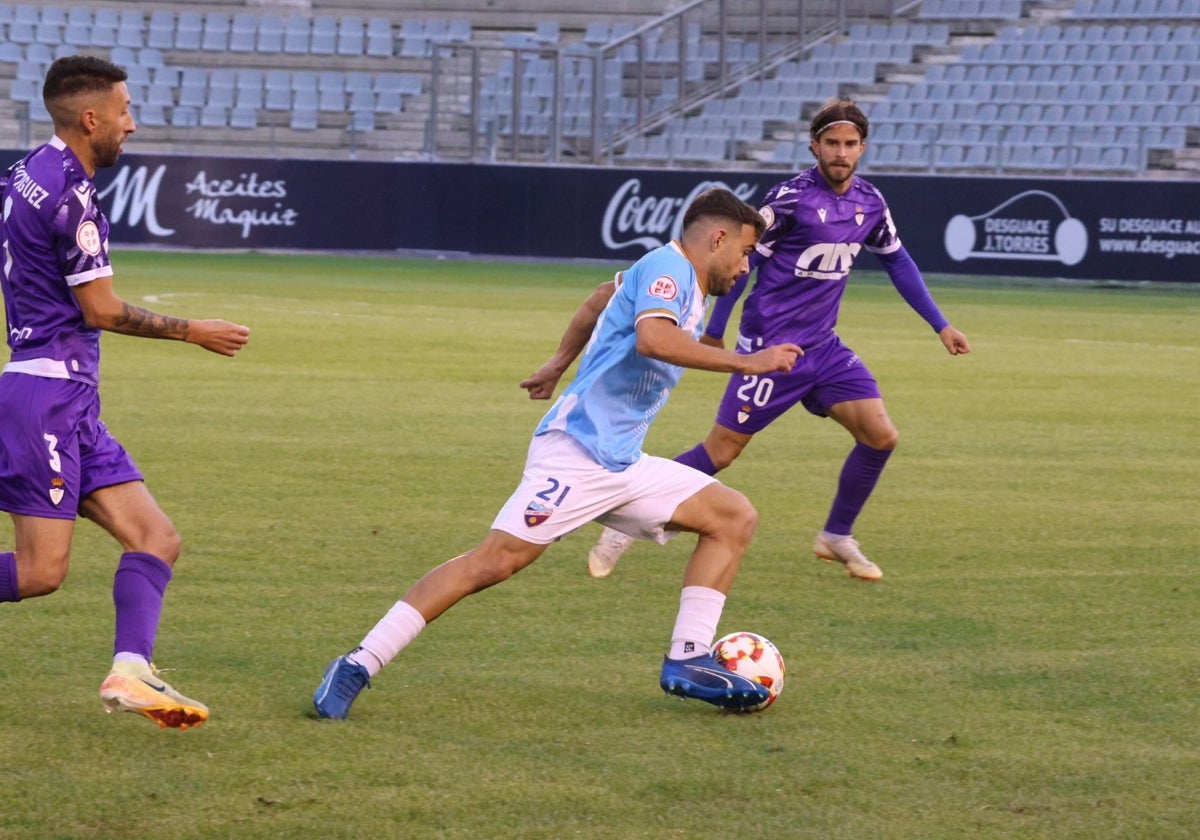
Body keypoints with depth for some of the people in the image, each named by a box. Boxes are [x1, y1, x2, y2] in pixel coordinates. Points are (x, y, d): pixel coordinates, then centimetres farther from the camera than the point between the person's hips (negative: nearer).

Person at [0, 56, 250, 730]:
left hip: (74, 405, 10)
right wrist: (195, 333, 0)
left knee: (157, 539, 0)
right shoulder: (70, 191, -14)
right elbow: (102, 310, -11)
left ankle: (130, 672, -14)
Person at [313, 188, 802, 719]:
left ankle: (687, 660, 1)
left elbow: (603, 297, 38)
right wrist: (744, 363, -29)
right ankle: (359, 665, -16)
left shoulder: (681, 280, 19)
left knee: (735, 517, 6)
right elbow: (652, 337, -30)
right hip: (576, 451, -10)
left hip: (621, 465, 10)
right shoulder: (667, 267, -8)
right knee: (496, 560, -19)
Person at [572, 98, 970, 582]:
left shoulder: (870, 202, 4)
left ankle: (837, 537, 13)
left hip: (823, 347, 6)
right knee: (720, 451, -6)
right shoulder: (791, 197, -15)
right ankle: (627, 527, 7)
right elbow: (742, 260, -7)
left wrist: (940, 326, 20)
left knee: (880, 436, -6)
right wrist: (714, 332, -2)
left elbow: (897, 262, 19)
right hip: (771, 346, -6)